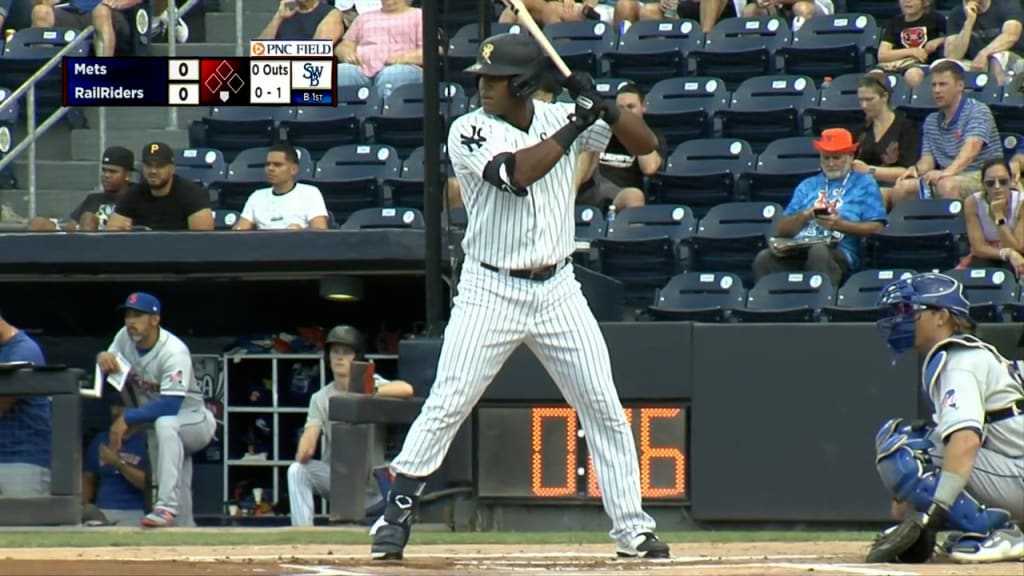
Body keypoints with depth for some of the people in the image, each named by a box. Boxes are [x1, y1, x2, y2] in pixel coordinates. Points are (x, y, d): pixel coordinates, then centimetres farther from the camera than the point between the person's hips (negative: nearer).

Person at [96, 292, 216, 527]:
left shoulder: (174, 352, -27)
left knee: (165, 423, -39)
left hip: (192, 419, -8)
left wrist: (127, 419, -37)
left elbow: (170, 405, -36)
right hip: (152, 424, 8)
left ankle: (167, 506, -46)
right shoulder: (124, 338, -7)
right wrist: (102, 360, -25)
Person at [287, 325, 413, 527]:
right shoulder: (321, 398, 5)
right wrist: (303, 452, -35)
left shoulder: (372, 383, -4)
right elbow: (311, 434, -11)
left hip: (369, 484, -2)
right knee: (297, 470, -25)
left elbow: (406, 389, -24)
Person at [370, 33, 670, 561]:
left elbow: (645, 144, 2)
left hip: (558, 291, 3)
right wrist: (576, 125, -21)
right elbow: (518, 173, -27)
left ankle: (632, 528, 11)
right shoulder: (469, 131, -9)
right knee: (444, 408, -8)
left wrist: (603, 108, -15)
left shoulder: (560, 119, 2)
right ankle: (395, 517, 1)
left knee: (605, 409, 3)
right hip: (490, 293, -3)